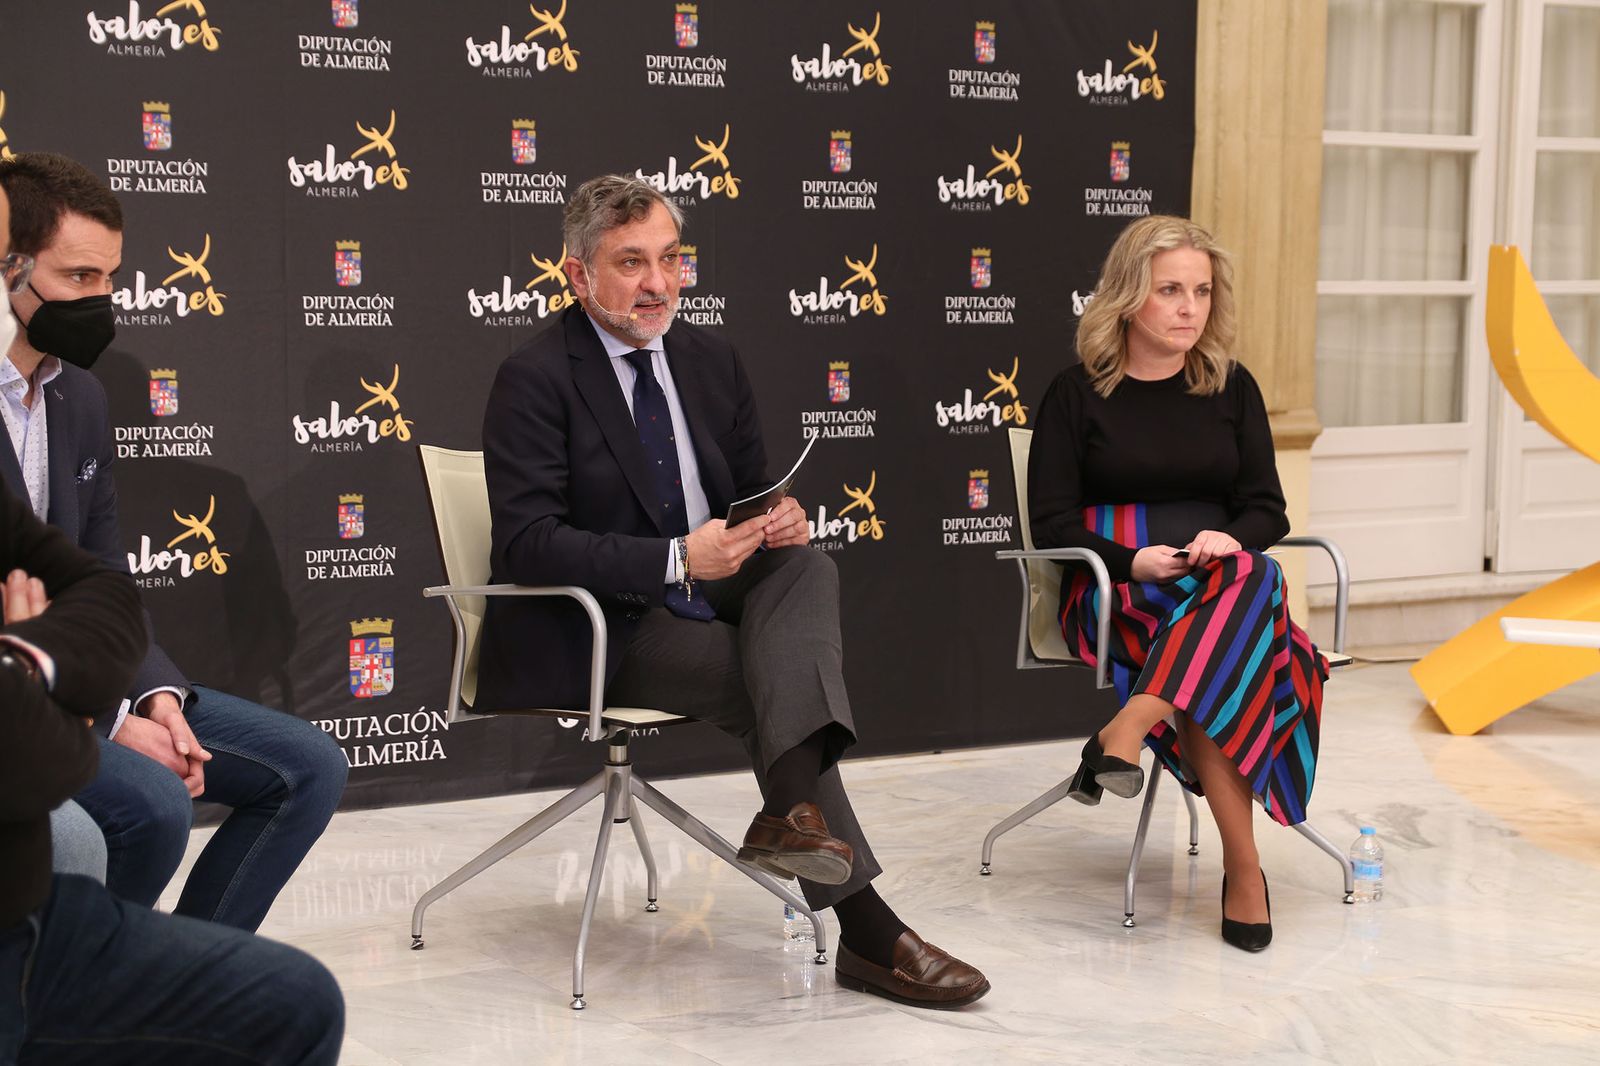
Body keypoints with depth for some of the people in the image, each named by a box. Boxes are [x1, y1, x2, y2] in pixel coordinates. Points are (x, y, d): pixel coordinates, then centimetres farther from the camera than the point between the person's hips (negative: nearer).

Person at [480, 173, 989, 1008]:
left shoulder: (708, 358, 10)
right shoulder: (536, 379, -11)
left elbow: (750, 490, 18)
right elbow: (525, 545, -20)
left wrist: (781, 519, -9)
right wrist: (676, 560, -30)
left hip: (708, 593, 6)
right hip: (596, 631, -6)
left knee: (808, 566, -24)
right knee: (769, 676, -26)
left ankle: (792, 805, -46)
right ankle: (863, 928, -28)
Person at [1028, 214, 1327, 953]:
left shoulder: (1230, 388, 14)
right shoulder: (1078, 394, 4)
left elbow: (1266, 509, 10)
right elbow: (1053, 524, 0)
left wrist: (1229, 540, -14)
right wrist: (1133, 561, -18)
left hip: (1219, 583, 3)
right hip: (1113, 592, -3)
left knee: (1251, 580, -37)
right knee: (1235, 656, -36)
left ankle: (1125, 734, -47)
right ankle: (1243, 866, -39)